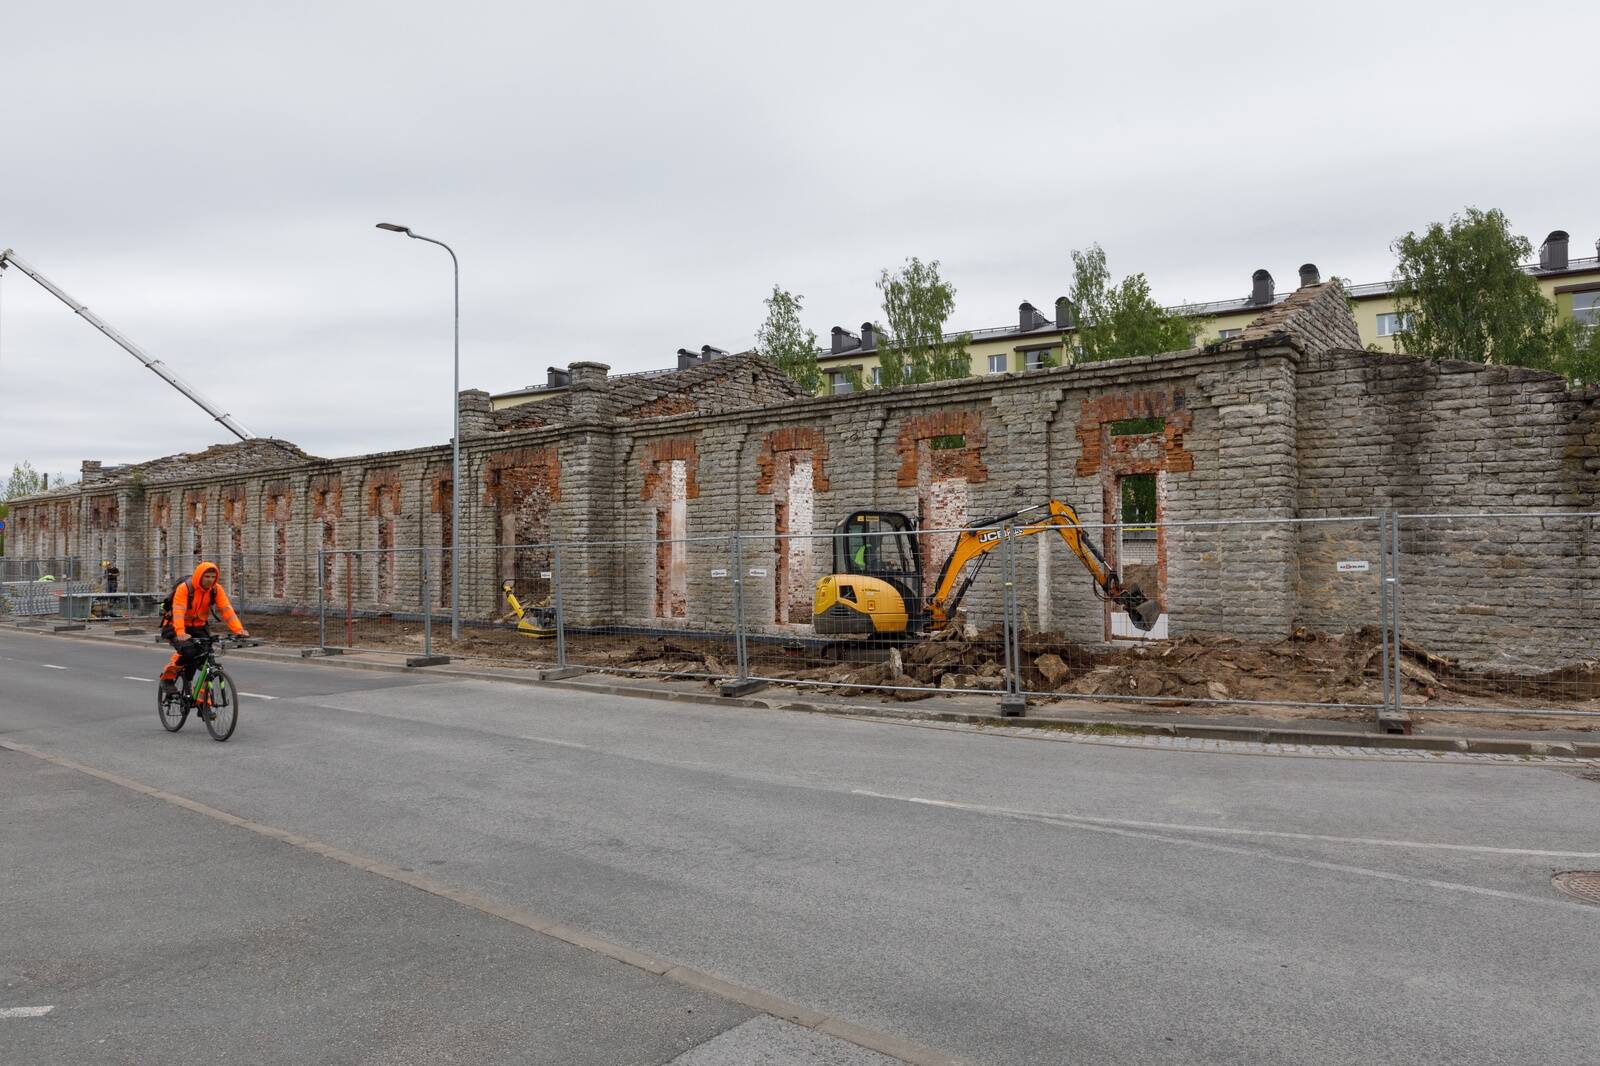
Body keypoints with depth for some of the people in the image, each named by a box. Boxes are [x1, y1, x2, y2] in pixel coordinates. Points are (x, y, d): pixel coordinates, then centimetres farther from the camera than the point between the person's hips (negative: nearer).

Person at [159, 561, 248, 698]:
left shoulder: (216, 590, -10)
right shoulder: (184, 588, -23)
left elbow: (226, 610, -19)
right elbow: (178, 611, -34)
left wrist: (239, 630, -32)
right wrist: (181, 633, -49)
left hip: (198, 628, 4)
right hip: (176, 627, -4)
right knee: (189, 651, -32)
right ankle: (168, 677, -3)